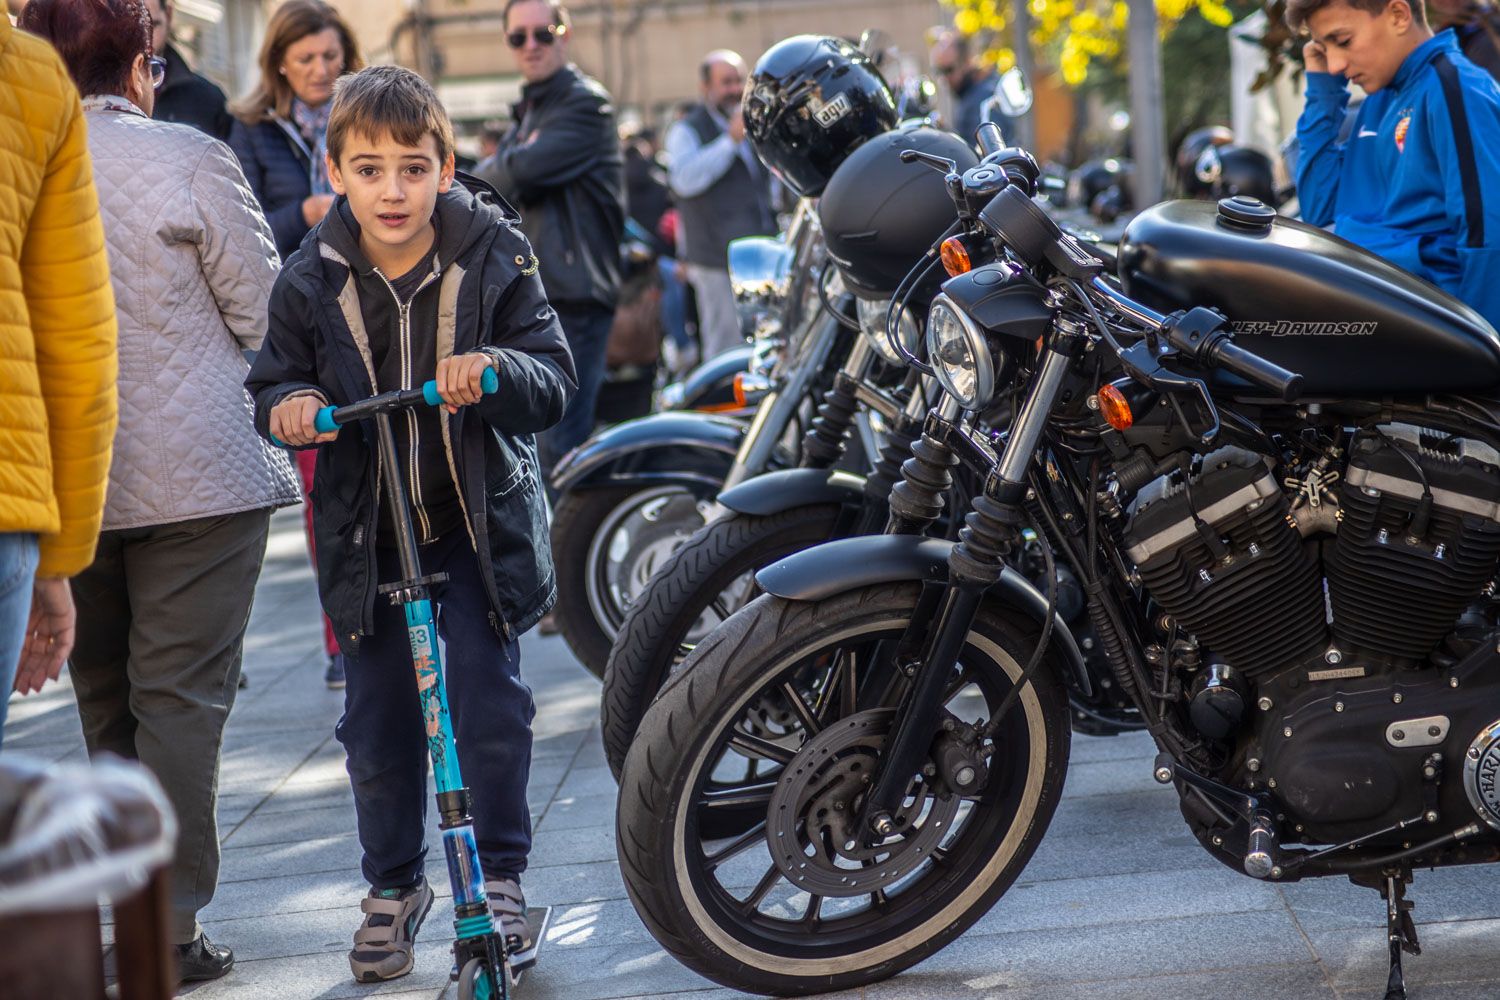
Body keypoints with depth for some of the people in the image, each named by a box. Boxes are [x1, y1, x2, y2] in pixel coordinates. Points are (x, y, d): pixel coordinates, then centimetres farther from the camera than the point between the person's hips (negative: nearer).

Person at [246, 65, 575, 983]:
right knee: (379, 719, 7)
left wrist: (495, 369, -33)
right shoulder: (312, 282, -4)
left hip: (478, 521, -2)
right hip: (367, 532, 2)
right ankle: (394, 888, 25)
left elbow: (556, 382, -12)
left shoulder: (496, 259, -9)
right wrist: (287, 405, -18)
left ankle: (500, 875, 13)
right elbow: (274, 382, 6)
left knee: (491, 701, -6)